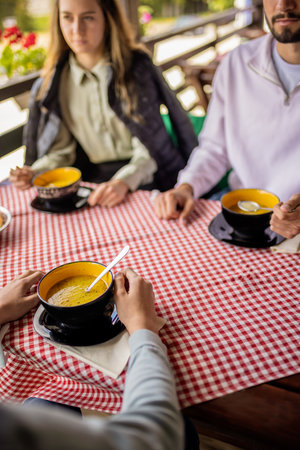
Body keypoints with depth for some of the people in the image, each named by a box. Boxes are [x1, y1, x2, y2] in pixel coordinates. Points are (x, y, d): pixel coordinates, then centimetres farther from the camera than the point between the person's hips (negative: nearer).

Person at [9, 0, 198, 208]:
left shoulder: (136, 68, -5)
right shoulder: (54, 80, 7)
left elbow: (149, 146, -9)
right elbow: (61, 149, 10)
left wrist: (124, 181, -27)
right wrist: (35, 172, -9)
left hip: (141, 175, -3)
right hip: (90, 176, 4)